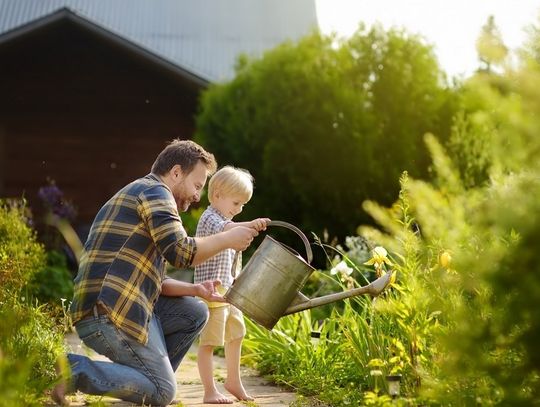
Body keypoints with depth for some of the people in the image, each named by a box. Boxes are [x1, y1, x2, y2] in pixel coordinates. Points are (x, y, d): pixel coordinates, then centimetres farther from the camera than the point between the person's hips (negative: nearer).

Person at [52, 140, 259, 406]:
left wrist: (194, 290, 10)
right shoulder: (155, 191, -4)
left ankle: (149, 378, 11)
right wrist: (227, 239, -5)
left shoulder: (135, 194, 26)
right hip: (110, 312, -10)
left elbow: (151, 280, 23)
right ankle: (76, 370, -10)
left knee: (195, 313, 14)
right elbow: (180, 251, -18)